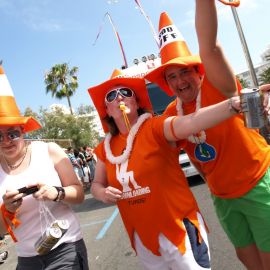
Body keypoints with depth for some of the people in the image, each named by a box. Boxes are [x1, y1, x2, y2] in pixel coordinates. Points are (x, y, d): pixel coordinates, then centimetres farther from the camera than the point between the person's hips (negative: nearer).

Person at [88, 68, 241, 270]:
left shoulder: (155, 128, -15)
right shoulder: (105, 149, 1)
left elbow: (191, 121, -33)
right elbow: (96, 184, 12)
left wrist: (234, 103, -49)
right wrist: (103, 193, -10)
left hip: (179, 229, -5)